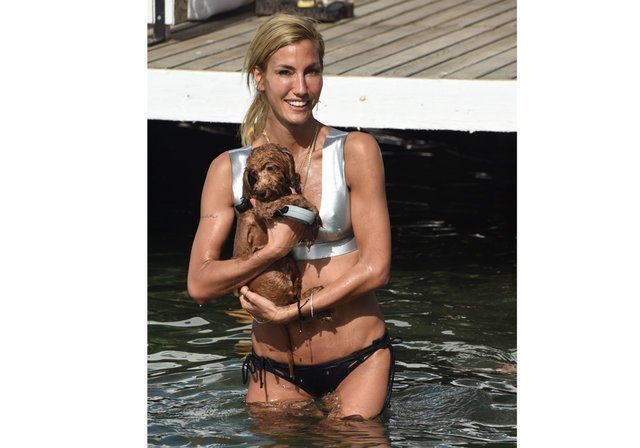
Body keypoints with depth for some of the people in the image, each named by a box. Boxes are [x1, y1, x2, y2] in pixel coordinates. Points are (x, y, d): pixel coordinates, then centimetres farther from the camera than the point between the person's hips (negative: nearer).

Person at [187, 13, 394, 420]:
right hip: (276, 369, 2)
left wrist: (293, 311, -13)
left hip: (359, 360, -2)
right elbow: (200, 284, -6)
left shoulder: (355, 152, -6)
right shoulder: (229, 169, -1)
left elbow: (375, 268, -9)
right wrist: (273, 251, -19)